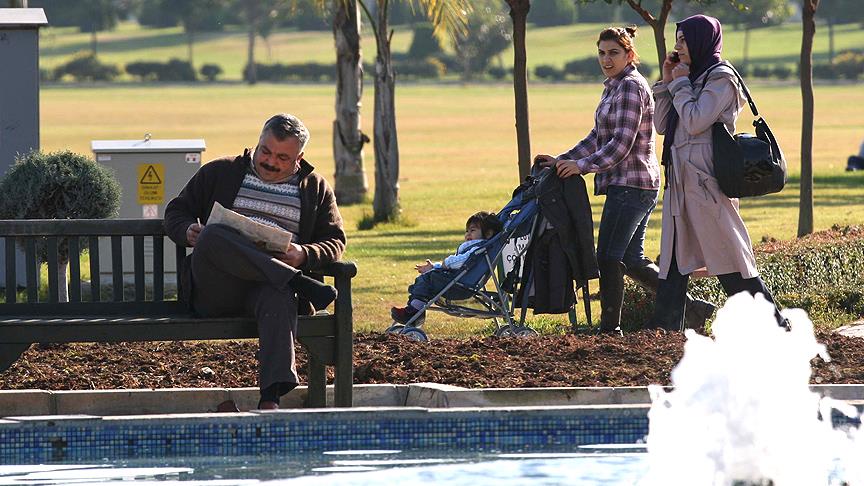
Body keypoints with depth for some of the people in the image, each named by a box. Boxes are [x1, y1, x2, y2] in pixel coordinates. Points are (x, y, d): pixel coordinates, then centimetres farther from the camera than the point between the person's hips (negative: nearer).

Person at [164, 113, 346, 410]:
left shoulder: (315, 188, 21)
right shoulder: (220, 173, 19)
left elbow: (334, 241, 17)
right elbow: (176, 212, 22)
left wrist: (304, 254, -6)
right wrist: (189, 232, -3)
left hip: (268, 286, 0)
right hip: (213, 291, 0)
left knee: (279, 297, -40)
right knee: (212, 235, -35)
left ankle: (270, 399, -54)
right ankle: (295, 281, -38)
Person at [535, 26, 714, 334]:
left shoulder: (631, 87, -13)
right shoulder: (613, 88, 17)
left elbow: (621, 143, -19)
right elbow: (598, 138, 21)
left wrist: (582, 165, -19)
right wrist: (563, 160, 12)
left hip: (630, 184, -10)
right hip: (635, 185, 10)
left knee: (609, 258, -5)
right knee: (632, 260, 11)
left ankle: (610, 327, 0)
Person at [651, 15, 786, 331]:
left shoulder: (720, 79, -7)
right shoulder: (692, 78, 18)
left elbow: (695, 122, -18)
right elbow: (662, 126, 16)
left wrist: (680, 84, -6)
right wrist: (667, 83, 8)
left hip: (706, 183, -9)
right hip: (680, 183, 9)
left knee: (730, 260, -6)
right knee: (673, 265, 4)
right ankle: (663, 330, 4)